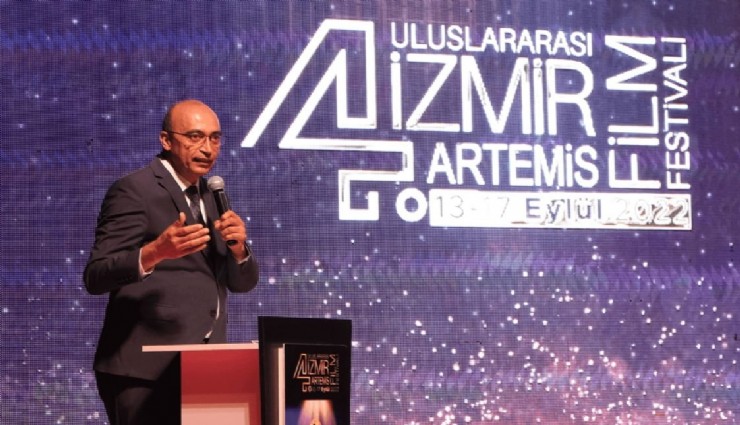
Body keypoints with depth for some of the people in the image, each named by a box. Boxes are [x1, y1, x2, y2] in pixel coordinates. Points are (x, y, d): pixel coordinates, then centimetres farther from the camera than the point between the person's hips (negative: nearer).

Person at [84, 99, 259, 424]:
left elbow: (242, 283, 15)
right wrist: (156, 252, -31)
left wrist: (238, 247, -6)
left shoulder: (211, 197, 16)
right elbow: (95, 277, -15)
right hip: (146, 369, -7)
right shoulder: (133, 191, -7)